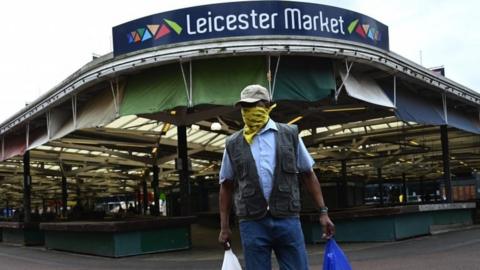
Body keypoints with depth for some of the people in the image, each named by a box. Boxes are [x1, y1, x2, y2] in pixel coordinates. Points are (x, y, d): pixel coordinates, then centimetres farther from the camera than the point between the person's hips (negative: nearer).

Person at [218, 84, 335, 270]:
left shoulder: (290, 135, 7)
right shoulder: (233, 144, 8)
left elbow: (308, 175, 10)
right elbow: (226, 186, 13)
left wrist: (323, 211, 4)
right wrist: (224, 226, 9)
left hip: (287, 219, 0)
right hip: (252, 224, 1)